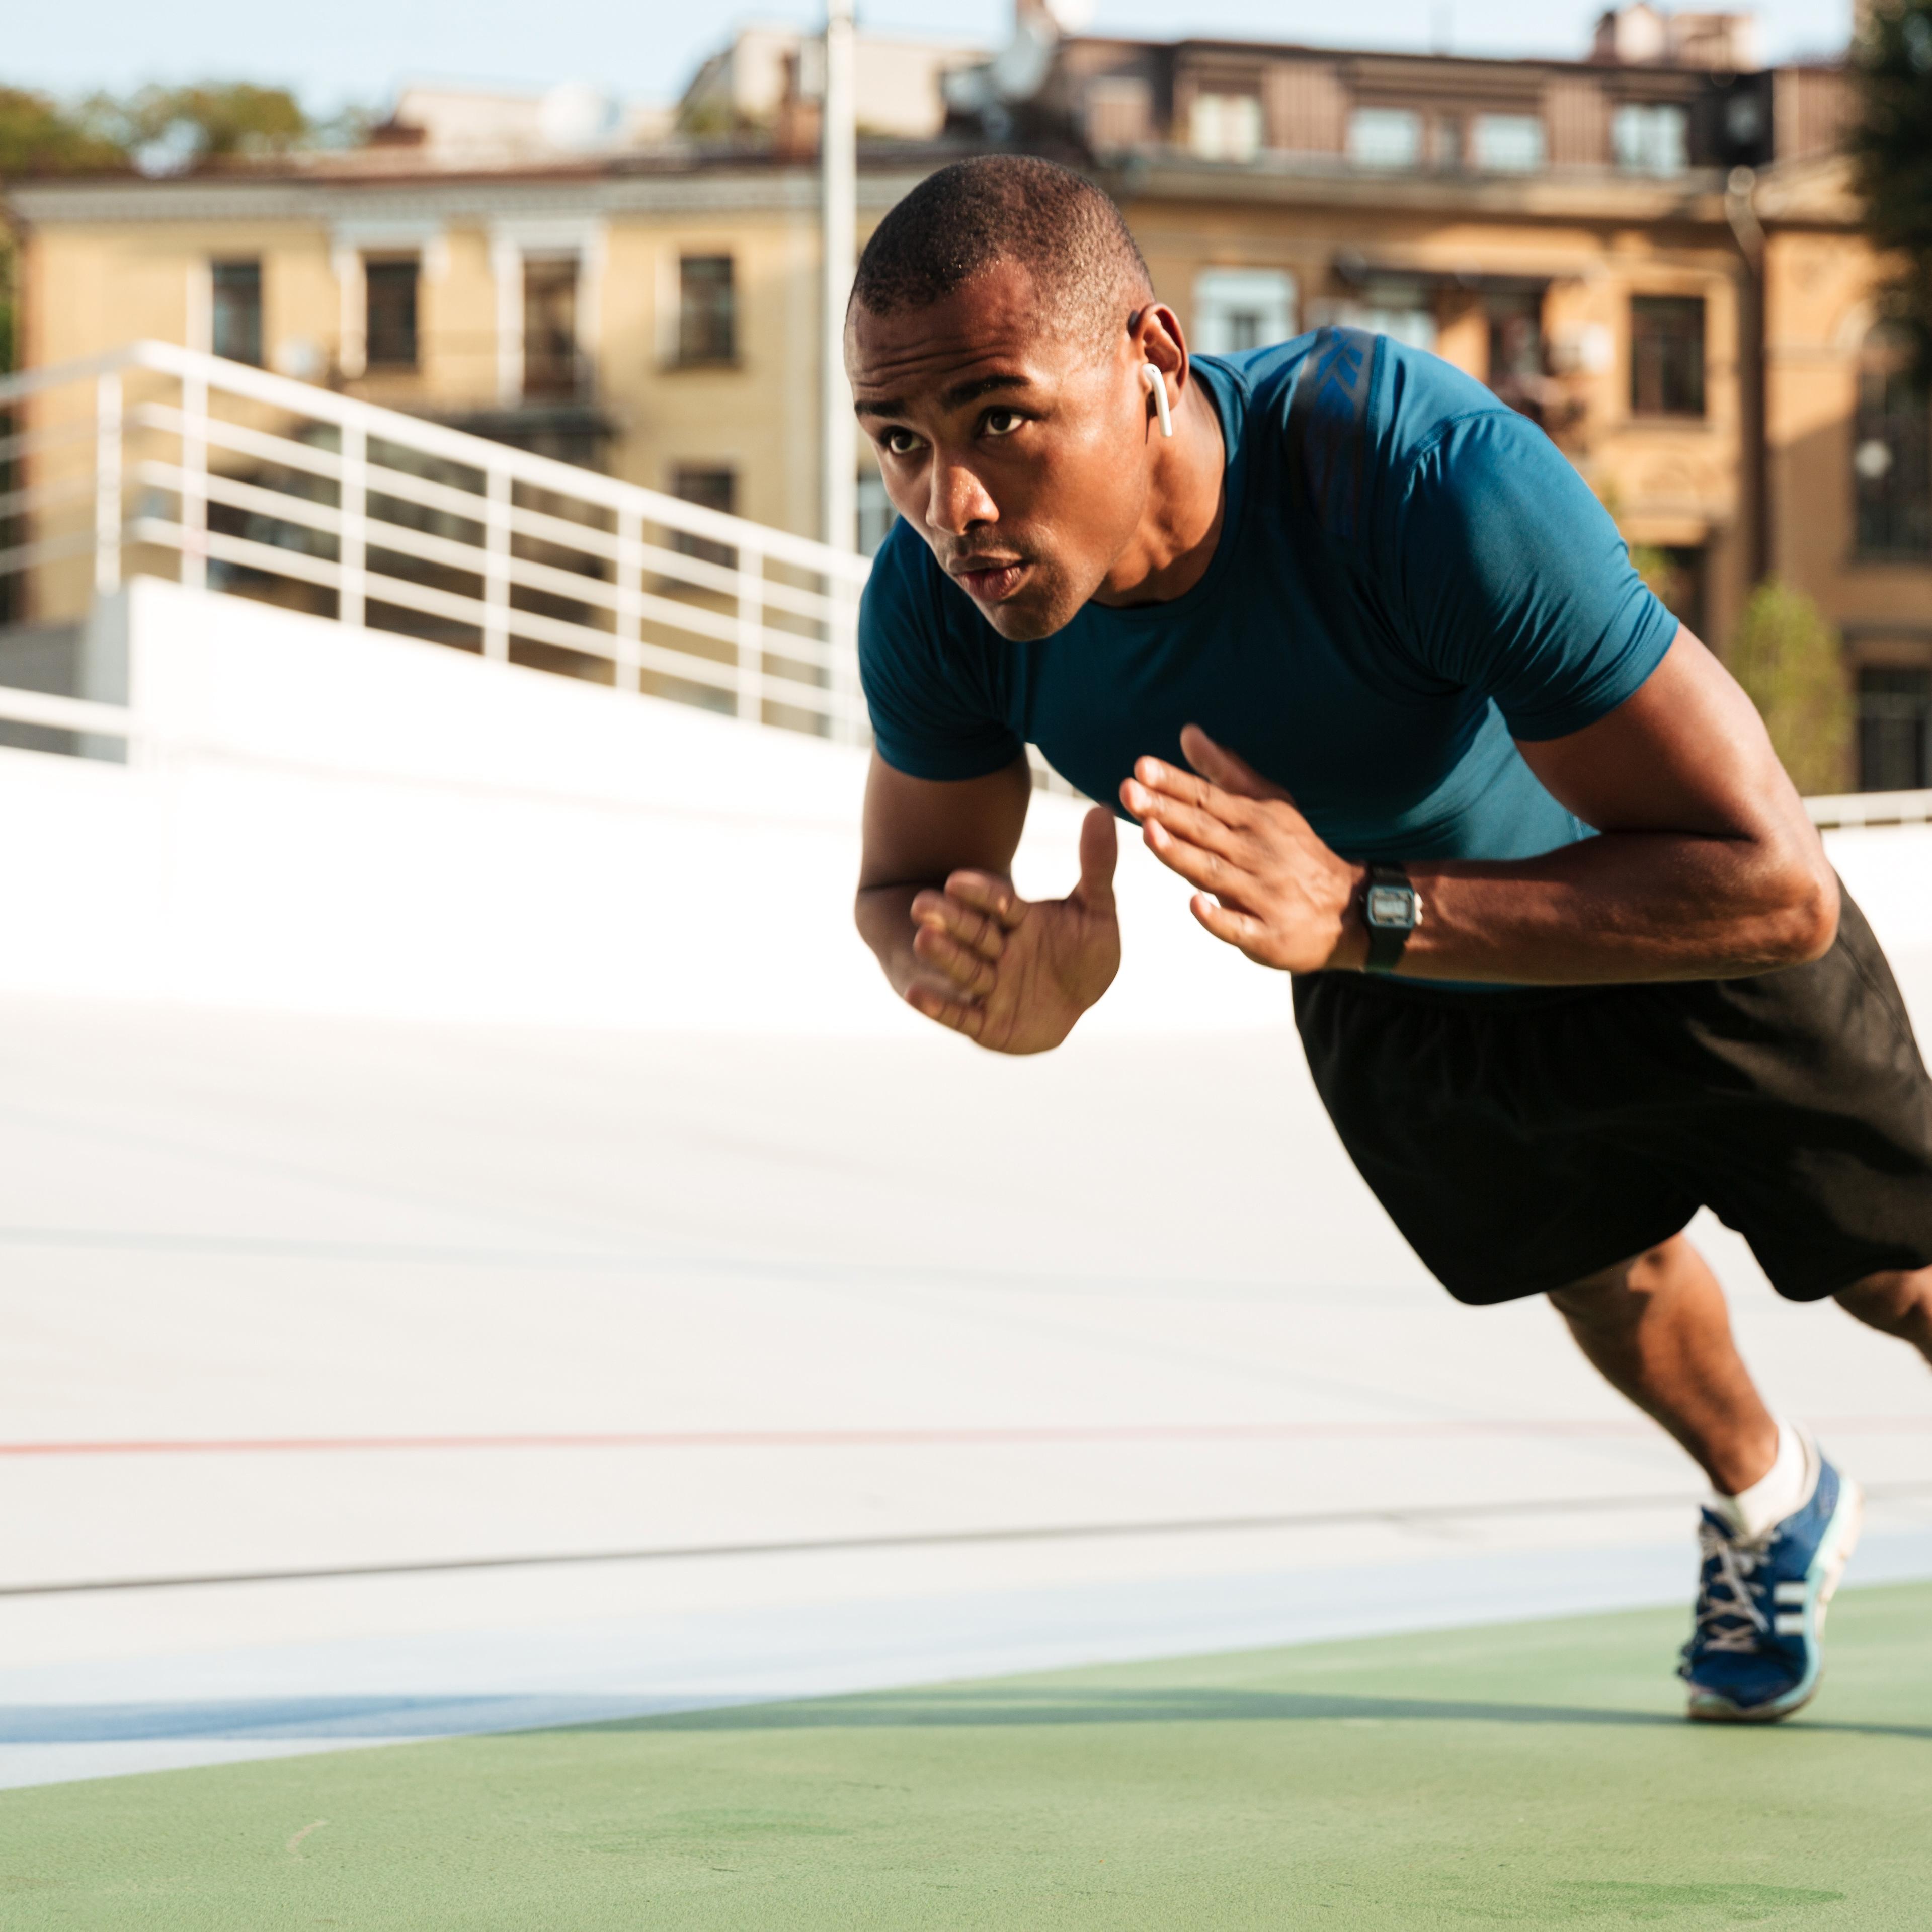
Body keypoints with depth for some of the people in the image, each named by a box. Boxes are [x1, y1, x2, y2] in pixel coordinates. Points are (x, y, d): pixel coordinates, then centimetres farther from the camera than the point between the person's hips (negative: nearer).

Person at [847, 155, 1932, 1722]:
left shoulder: (1434, 477, -48)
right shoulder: (936, 606, -34)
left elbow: (1774, 887, -46)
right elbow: (905, 886, -12)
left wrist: (1359, 912, -55)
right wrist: (990, 977, -38)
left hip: (1677, 929, -4)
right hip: (1386, 999, 5)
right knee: (1604, 1268, 29)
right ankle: (1771, 1507, 61)